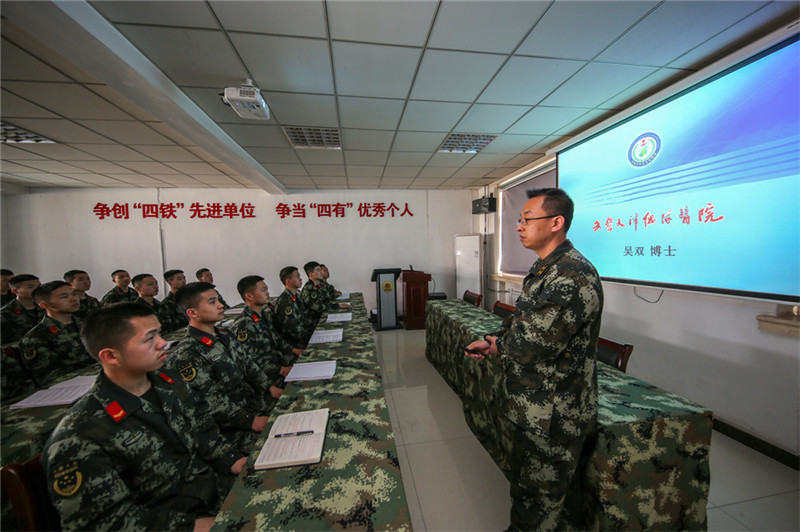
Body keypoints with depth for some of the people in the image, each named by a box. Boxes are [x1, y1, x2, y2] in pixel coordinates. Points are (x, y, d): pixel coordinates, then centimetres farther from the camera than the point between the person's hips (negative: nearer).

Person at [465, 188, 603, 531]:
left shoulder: (575, 275, -26)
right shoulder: (545, 268, 7)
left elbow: (531, 345, -30)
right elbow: (521, 320, 15)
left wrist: (499, 347, -9)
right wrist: (495, 342, -2)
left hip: (552, 416, -9)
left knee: (538, 501, 13)